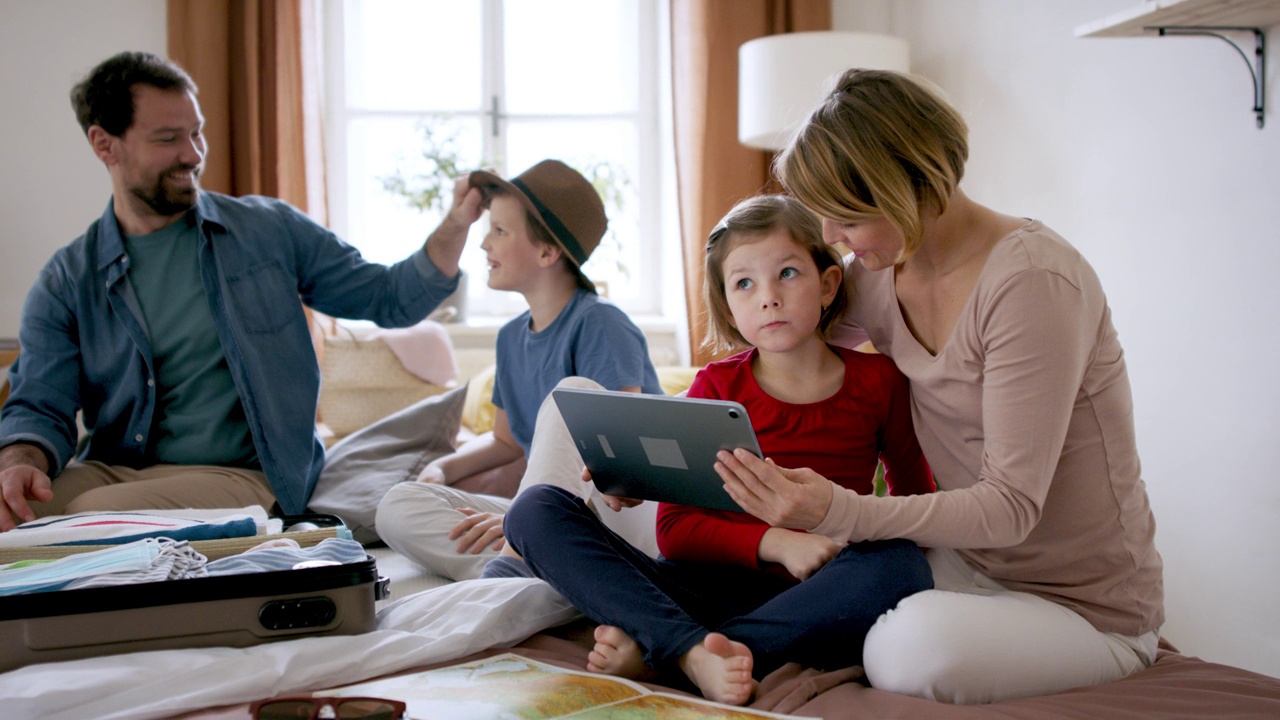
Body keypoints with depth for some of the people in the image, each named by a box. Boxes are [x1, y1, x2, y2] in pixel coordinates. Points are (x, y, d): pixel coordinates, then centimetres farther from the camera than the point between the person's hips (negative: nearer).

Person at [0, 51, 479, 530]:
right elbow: (39, 406, -1)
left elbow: (390, 299, 11)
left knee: (93, 515, -31)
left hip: (242, 475, -2)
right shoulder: (66, 284, 7)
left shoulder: (269, 231, 7)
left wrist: (455, 226, -6)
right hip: (109, 471, 2)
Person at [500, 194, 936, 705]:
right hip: (710, 587, 1)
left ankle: (651, 649, -32)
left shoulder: (877, 381, 6)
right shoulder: (717, 387, 6)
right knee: (535, 510, -15)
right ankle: (691, 652, -37)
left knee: (902, 570, -35)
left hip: (811, 600, -1)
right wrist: (773, 542, -17)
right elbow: (676, 528, 0)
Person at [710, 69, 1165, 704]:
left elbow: (1011, 505, -27)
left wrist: (840, 513, -41)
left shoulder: (1033, 282, -24)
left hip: (1083, 604, -7)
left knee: (919, 643, -35)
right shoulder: (877, 274, -2)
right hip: (968, 563, 7)